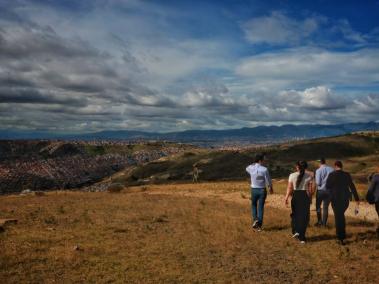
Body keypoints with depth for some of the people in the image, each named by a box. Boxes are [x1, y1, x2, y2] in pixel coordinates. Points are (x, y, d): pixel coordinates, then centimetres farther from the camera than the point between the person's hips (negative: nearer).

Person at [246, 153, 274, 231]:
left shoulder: (251, 168, -8)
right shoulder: (264, 169, -15)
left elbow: (247, 169, 19)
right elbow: (268, 180, -7)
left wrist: (255, 163, 9)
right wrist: (271, 188, 11)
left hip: (254, 190, 1)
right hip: (262, 190, -1)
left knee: (254, 205, 24)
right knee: (261, 207, 9)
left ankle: (255, 219, 4)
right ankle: (259, 225, 11)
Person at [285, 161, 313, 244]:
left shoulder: (292, 175, -5)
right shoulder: (309, 176, -4)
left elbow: (289, 188, -6)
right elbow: (310, 190, -3)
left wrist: (287, 197, 1)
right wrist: (310, 198, 8)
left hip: (295, 196, 0)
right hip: (305, 196, 0)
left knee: (295, 214, 21)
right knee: (304, 216, 8)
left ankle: (296, 231, 8)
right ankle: (302, 237, 10)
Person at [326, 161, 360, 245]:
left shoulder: (332, 175, -10)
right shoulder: (347, 175, -1)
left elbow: (327, 186, -5)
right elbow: (352, 187, 1)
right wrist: (357, 198, 5)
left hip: (335, 198, -3)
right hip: (345, 198, 3)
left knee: (338, 217, 4)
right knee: (341, 215, 23)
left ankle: (341, 238, 4)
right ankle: (342, 234, 27)